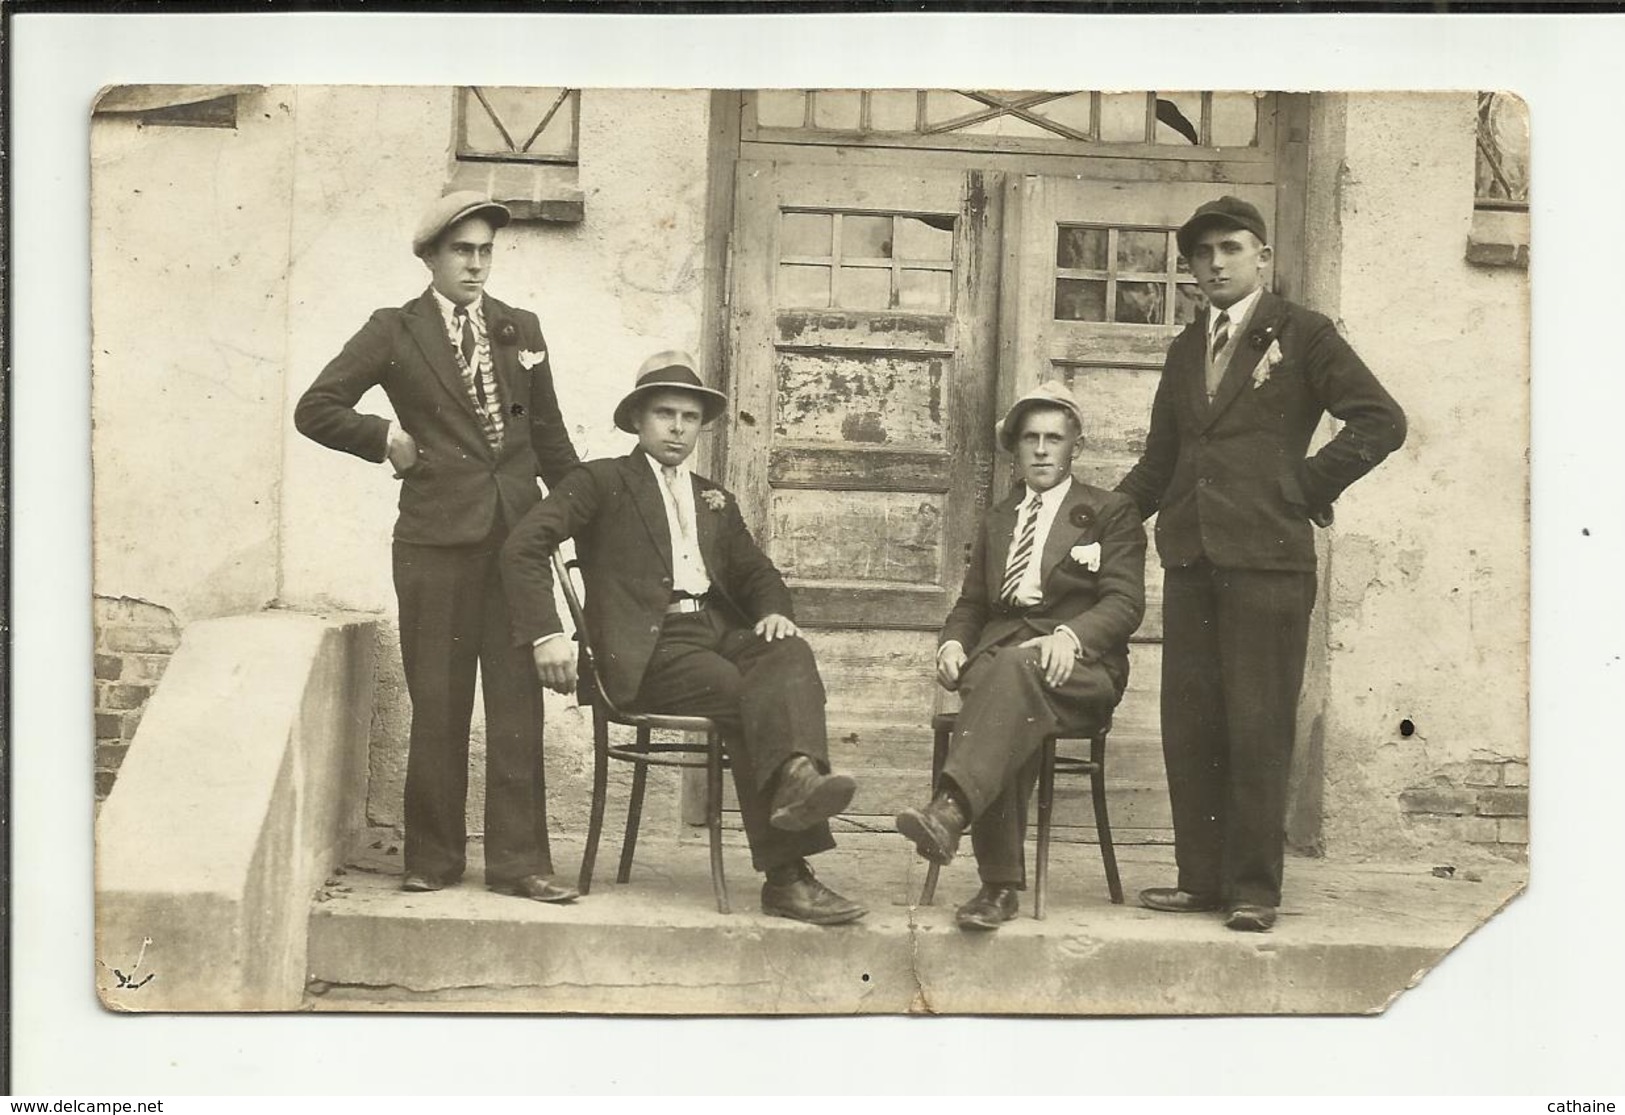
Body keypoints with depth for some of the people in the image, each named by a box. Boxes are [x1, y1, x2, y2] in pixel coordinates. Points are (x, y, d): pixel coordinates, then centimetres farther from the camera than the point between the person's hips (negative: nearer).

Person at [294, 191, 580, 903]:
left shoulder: (520, 330, 13)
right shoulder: (394, 333, 4)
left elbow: (549, 435, 18)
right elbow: (315, 409, 3)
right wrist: (388, 439, -4)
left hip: (518, 535, 3)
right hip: (437, 539, -2)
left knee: (518, 703, 2)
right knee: (438, 704, 4)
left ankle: (518, 860, 7)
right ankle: (433, 858, 14)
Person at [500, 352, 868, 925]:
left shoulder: (715, 502, 29)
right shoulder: (602, 481, 10)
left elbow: (757, 573, 31)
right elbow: (523, 546, -2)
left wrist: (774, 611, 6)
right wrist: (546, 634, -15)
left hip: (721, 634, 5)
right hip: (649, 648, -5)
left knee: (790, 654, -30)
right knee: (746, 695, -31)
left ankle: (795, 776, -57)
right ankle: (786, 874, -40)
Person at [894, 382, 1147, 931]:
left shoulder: (1111, 513, 13)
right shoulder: (997, 520, 27)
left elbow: (1124, 602, 1)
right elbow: (971, 604, 26)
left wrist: (1069, 635, -20)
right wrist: (952, 642, 1)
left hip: (1076, 666, -3)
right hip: (997, 654, 3)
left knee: (1016, 667, -39)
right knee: (1010, 715, -34)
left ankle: (950, 809, -57)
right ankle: (1000, 884, -37)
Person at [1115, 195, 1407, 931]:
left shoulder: (1301, 335, 3)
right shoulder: (1185, 350, 20)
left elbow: (1381, 421, -2)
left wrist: (1307, 485, -5)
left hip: (1266, 556, -5)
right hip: (1190, 557, 6)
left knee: (1257, 728, -4)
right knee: (1188, 726, 5)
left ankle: (1254, 888, 2)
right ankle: (1201, 877, 13)